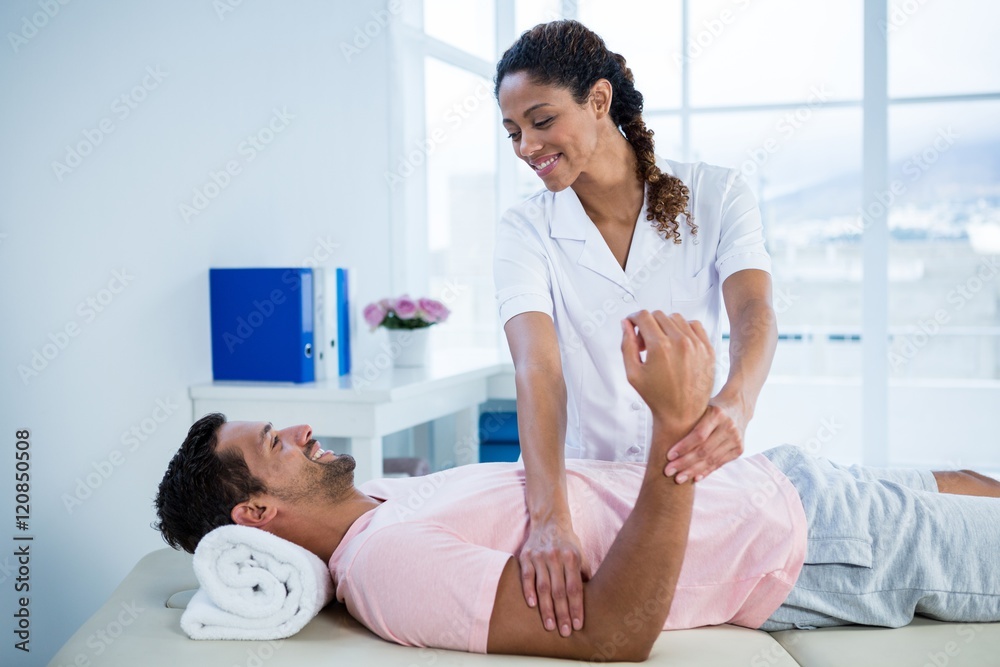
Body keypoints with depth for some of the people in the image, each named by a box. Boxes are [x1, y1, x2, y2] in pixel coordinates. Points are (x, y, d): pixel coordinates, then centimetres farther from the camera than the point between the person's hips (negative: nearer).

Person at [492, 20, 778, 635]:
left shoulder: (716, 196, -3)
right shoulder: (525, 233, -4)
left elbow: (754, 313, -19)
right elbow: (537, 370, -20)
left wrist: (735, 405, -43)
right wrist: (549, 515, -38)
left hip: (694, 474, 0)